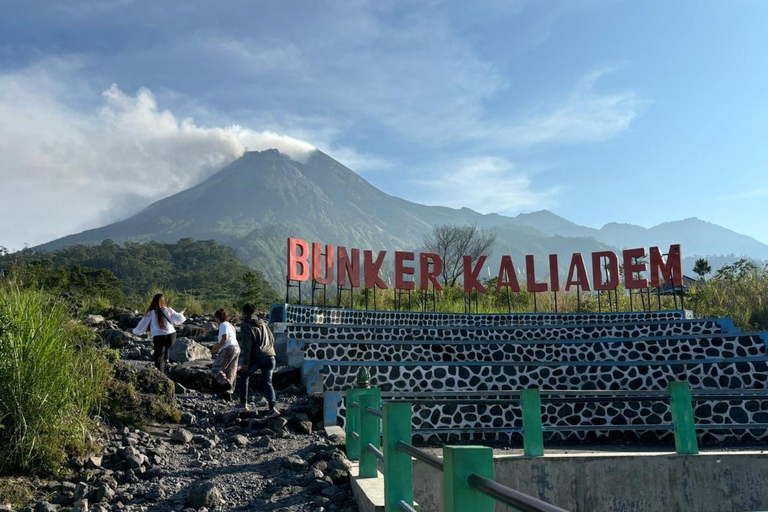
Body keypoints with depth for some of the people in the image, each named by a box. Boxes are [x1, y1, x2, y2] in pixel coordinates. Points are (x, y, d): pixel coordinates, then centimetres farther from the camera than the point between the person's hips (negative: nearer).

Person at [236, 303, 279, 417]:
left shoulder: (245, 326, -4)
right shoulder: (262, 323, 15)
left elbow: (247, 345, -13)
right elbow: (272, 339, 18)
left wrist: (245, 362, -12)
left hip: (256, 358, -5)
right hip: (270, 357, 5)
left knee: (243, 376, 20)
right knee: (267, 382, 3)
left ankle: (243, 402, 22)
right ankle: (272, 408, -13)